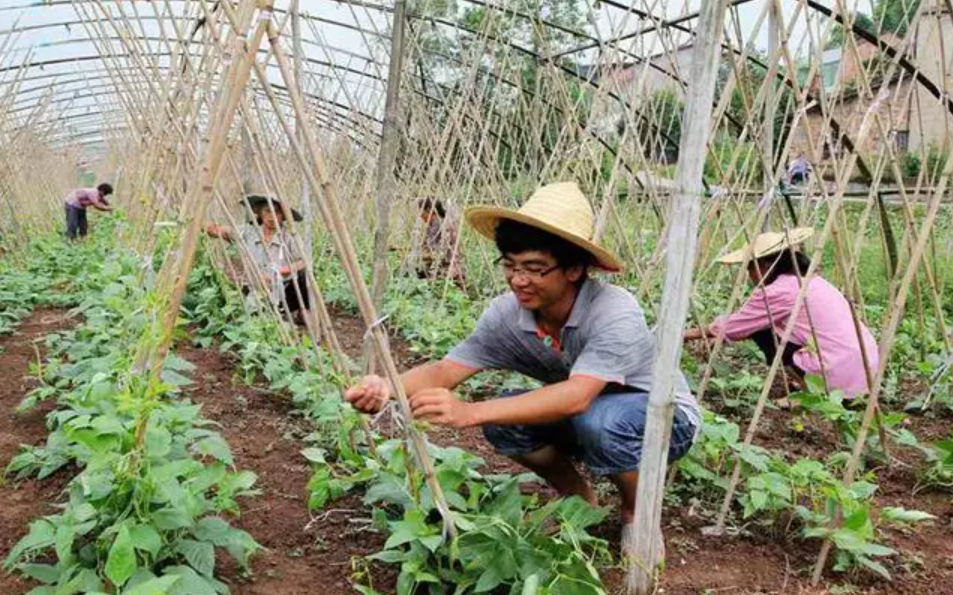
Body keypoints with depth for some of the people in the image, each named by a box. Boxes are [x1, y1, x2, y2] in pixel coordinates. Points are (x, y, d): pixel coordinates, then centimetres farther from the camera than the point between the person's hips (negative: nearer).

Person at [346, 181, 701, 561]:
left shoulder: (615, 313, -34)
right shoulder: (508, 314, -17)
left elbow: (577, 397, -46)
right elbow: (446, 369, -21)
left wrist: (470, 412, -55)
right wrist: (388, 387, -44)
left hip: (663, 415, -5)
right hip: (582, 417, 5)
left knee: (600, 420, -37)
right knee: (505, 416, -20)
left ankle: (638, 513, -4)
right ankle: (581, 501, 6)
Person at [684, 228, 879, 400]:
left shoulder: (778, 291, -10)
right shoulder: (812, 281, 16)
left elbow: (731, 327, 1)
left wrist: (691, 334, 17)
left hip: (841, 378, -9)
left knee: (762, 332, 1)